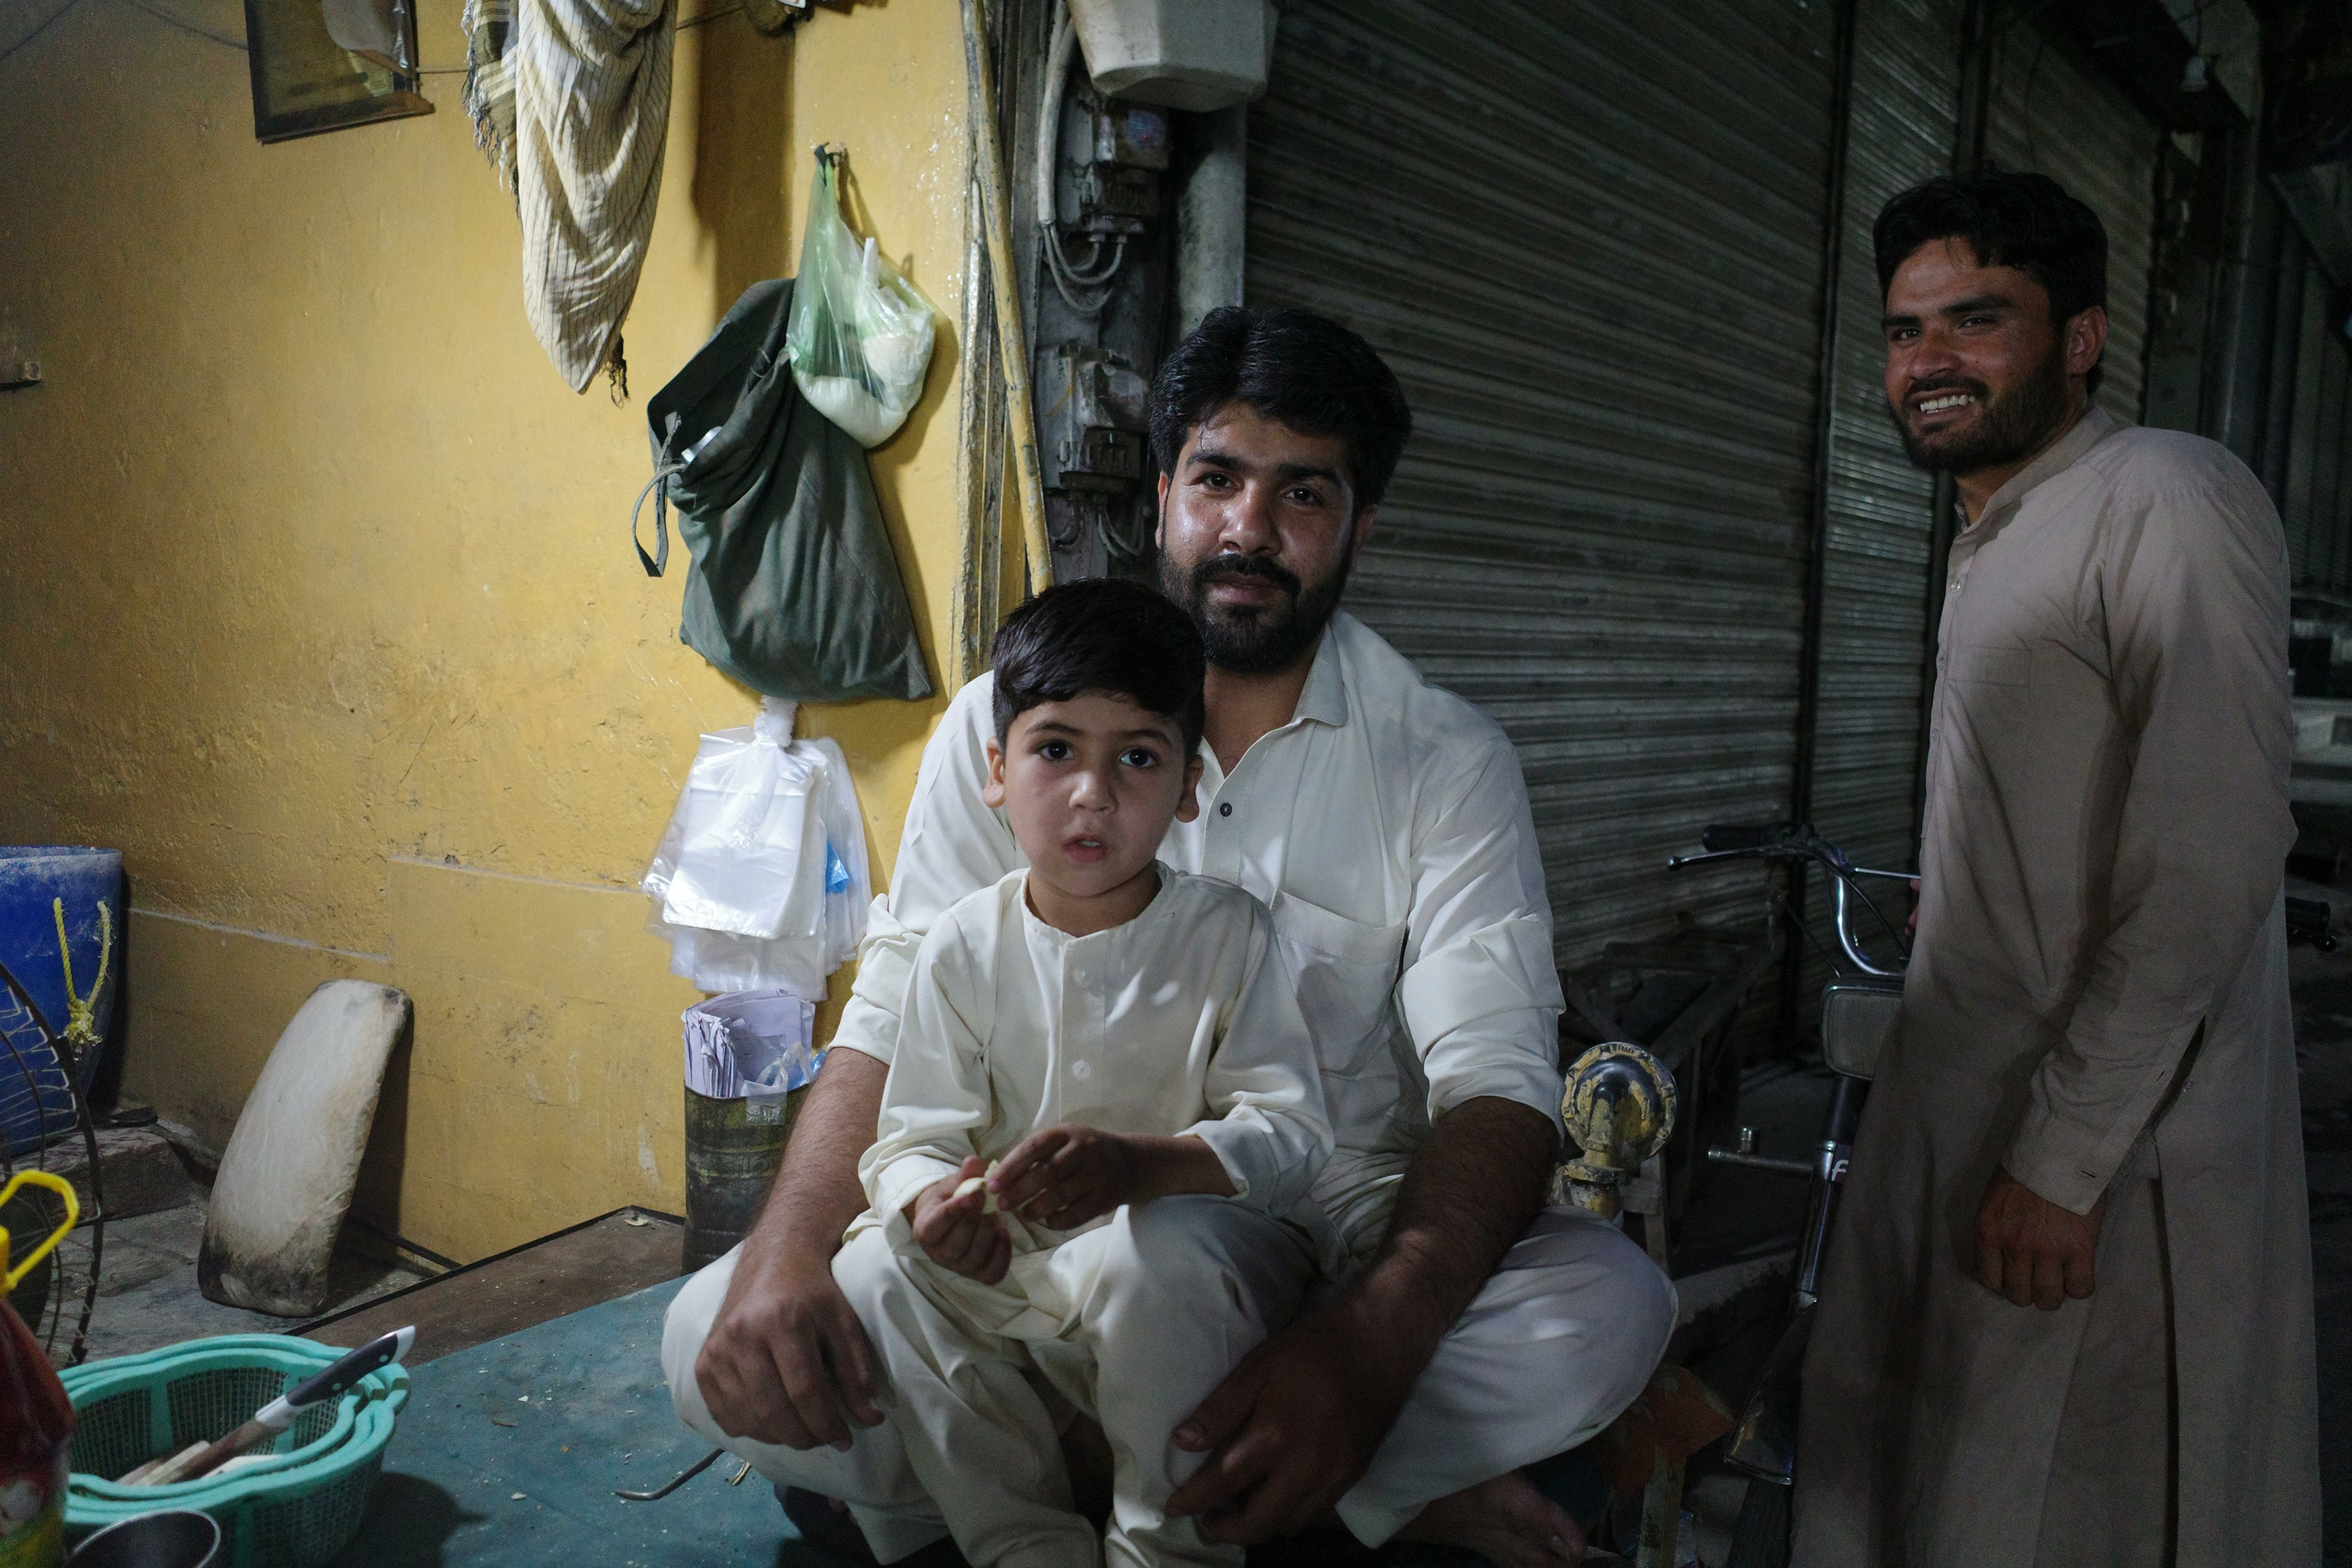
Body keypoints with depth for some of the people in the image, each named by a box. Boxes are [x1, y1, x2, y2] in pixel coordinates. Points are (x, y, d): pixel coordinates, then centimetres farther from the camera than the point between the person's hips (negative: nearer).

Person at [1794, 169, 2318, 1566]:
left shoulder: (2167, 501, -14)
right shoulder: (1994, 541, 15)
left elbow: (2212, 859, -21)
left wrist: (2063, 1159, -22)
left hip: (2101, 1148, -8)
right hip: (1959, 1111, 9)